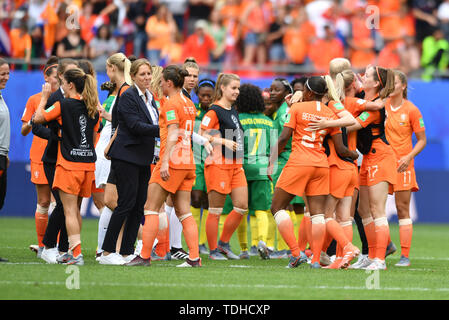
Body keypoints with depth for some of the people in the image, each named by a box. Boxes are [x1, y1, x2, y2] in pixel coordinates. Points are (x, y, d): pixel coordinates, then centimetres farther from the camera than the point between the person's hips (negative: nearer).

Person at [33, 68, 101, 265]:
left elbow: (38, 118, -3)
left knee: (70, 211, -6)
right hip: (88, 163, 6)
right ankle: (73, 249, 23)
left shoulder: (64, 105, -11)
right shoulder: (93, 109, 8)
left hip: (69, 164, -6)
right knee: (76, 210, 18)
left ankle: (76, 254, -15)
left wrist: (45, 97, 9)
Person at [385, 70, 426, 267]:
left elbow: (422, 140, 1)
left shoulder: (411, 110, -2)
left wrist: (409, 156, -13)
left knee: (402, 209, -4)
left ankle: (405, 256, -4)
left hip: (402, 165, -3)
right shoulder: (381, 106, 5)